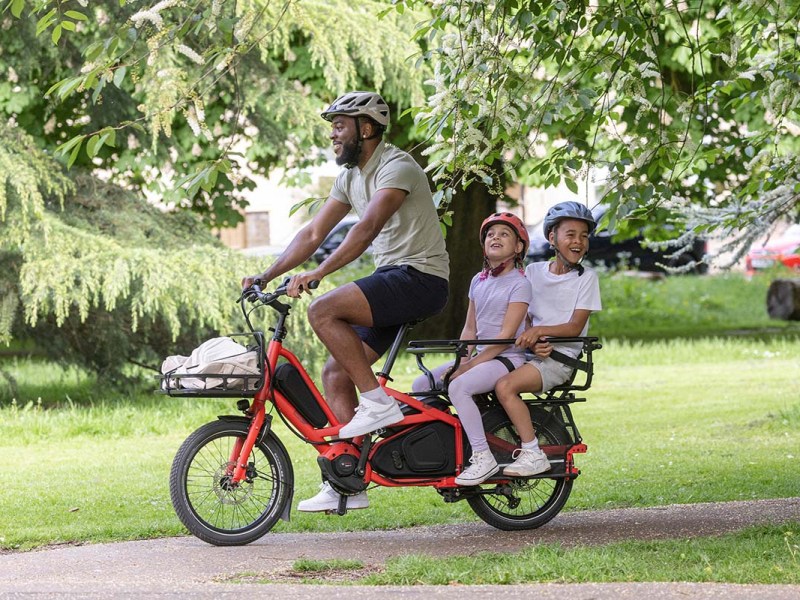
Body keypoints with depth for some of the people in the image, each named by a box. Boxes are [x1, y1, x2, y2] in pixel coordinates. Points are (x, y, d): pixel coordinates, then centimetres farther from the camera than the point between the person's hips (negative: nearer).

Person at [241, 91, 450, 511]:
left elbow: (367, 228, -28)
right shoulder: (351, 177, 14)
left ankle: (377, 402, -17)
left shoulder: (396, 168, -15)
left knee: (323, 311, -26)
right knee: (335, 373, 1)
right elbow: (313, 234, 14)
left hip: (420, 278, -9)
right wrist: (265, 276, 4)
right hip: (390, 280, 9)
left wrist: (316, 274, -36)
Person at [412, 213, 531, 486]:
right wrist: (461, 361, -2)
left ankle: (483, 458, -30)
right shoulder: (479, 281, 14)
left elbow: (506, 335, -16)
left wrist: (471, 364, -19)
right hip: (480, 356, 8)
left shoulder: (519, 284, -9)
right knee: (420, 385, -3)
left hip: (508, 358, -8)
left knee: (458, 387, -33)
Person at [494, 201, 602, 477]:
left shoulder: (586, 278, -1)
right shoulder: (533, 271, 11)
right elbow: (523, 318, 10)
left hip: (561, 358, -6)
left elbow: (575, 326, -9)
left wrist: (539, 330, -24)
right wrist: (532, 342, -11)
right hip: (533, 352, 6)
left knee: (505, 385, -29)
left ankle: (533, 455, -24)